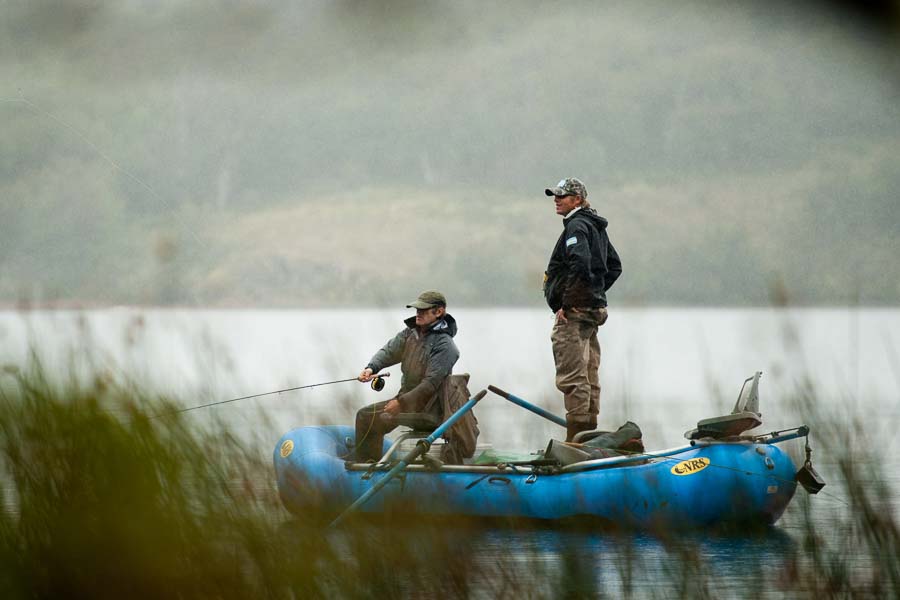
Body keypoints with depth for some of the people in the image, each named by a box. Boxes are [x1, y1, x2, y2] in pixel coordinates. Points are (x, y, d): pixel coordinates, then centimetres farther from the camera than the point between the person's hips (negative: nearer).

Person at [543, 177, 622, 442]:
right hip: (594, 310, 10)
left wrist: (566, 303, -21)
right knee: (589, 376, 12)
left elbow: (580, 264, -27)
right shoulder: (596, 227, 18)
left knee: (571, 376, -11)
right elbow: (614, 267, 25)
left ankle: (576, 436, -13)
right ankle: (589, 434, 16)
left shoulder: (576, 226, -13)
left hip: (574, 312, -10)